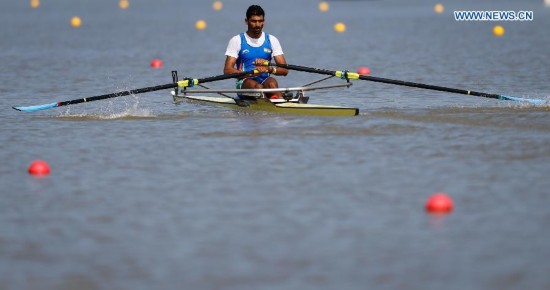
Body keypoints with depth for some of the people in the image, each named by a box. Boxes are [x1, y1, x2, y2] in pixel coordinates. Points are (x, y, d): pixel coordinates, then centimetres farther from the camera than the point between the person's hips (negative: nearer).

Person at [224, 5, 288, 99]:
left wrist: (269, 69, -17)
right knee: (257, 86, -35)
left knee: (272, 82, -33)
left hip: (265, 82, 2)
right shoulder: (236, 41, 5)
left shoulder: (272, 40, 12)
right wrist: (250, 74, -21)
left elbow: (284, 70, 6)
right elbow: (227, 70, -5)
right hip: (245, 84, -2)